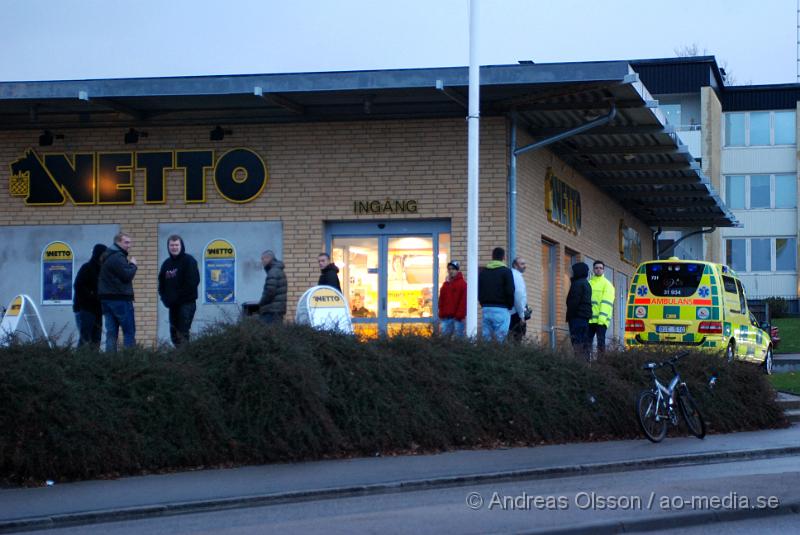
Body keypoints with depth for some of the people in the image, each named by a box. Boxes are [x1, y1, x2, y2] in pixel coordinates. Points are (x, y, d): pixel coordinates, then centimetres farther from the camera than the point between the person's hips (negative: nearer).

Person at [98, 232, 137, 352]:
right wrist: (133, 265, -2)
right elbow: (127, 275, -18)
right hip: (120, 298, -9)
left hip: (106, 298, 9)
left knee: (111, 332, 6)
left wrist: (130, 265, 10)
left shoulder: (106, 256, 18)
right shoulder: (118, 257, -13)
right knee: (129, 331, -4)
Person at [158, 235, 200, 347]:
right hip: (172, 304, 7)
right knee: (174, 333, 8)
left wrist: (177, 297, -15)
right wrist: (165, 298, -1)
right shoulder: (167, 263, 14)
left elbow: (192, 282, -14)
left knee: (182, 333, -13)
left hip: (186, 303, -7)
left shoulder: (189, 261, -6)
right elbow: (161, 283, 16)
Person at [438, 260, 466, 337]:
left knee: (458, 336, -4)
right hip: (446, 317, 6)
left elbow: (463, 301, -9)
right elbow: (441, 300, 17)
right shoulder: (446, 284, 16)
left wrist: (460, 315, -15)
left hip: (457, 317, -6)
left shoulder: (462, 283, -3)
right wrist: (441, 314, 8)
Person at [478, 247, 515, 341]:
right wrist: (510, 307, 5)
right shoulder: (506, 271, -3)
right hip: (501, 309, -5)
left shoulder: (483, 272, 13)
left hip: (486, 309, 5)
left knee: (486, 339, 4)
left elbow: (478, 291, 12)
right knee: (500, 340, -6)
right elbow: (510, 291, -8)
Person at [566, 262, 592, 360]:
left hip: (577, 316, -10)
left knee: (577, 342, -14)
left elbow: (574, 301, -17)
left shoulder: (578, 284, -11)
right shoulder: (587, 284, 20)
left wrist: (569, 315, -13)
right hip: (585, 316, 10)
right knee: (584, 343, 11)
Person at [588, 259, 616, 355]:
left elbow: (607, 302, -8)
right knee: (587, 341, 2)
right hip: (589, 318, 5)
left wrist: (602, 317, -19)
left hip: (601, 319, -5)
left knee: (601, 341, -5)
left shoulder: (607, 284, 3)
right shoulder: (588, 283, 19)